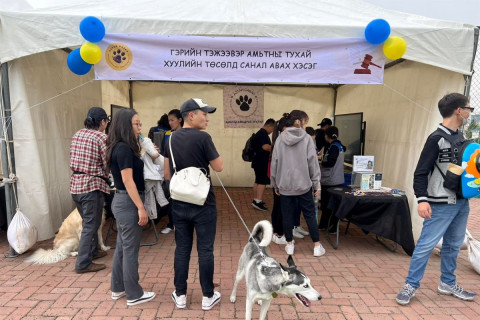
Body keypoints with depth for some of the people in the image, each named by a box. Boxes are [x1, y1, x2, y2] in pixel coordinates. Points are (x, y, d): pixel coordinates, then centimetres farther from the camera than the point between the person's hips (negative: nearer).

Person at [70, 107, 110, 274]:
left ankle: (92, 251, 38)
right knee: (90, 225, 3)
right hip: (92, 185, -8)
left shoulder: (77, 134, 9)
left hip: (75, 184, 8)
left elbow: (73, 160, 14)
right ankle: (83, 263, 10)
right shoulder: (101, 137, -12)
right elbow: (108, 165, -14)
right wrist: (104, 174, 6)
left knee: (88, 221, 22)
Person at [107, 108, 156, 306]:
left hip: (121, 201, 10)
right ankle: (134, 295, 16)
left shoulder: (120, 147, 12)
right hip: (128, 202, -10)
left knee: (122, 247, 18)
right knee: (130, 250, 2)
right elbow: (128, 181, -22)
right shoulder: (123, 148, -18)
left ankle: (118, 288, 33)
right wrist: (141, 208, -21)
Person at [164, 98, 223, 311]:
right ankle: (208, 296, 19)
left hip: (179, 203, 6)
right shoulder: (202, 137, -15)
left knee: (182, 249, 14)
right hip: (203, 203, -5)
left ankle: (180, 295, 25)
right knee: (205, 250, 6)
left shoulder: (172, 138, 5)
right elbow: (219, 167, -9)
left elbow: (167, 174, 10)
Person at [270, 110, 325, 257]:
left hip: (285, 185, 2)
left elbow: (274, 163, 1)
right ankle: (317, 246, 19)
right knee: (310, 215, 10)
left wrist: (275, 185, 11)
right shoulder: (307, 138, -7)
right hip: (303, 184, -1)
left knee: (287, 216, 10)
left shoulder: (280, 139, -1)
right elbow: (313, 163, -6)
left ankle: (289, 245, 22)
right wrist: (317, 184, 3)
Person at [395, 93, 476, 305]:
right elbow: (421, 172, -17)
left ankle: (448, 284, 31)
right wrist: (422, 199, -26)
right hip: (441, 204, -8)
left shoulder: (461, 137, 10)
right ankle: (411, 285, 8)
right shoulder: (436, 139, -13)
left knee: (453, 245, 16)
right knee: (426, 245, -4)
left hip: (462, 202, 8)